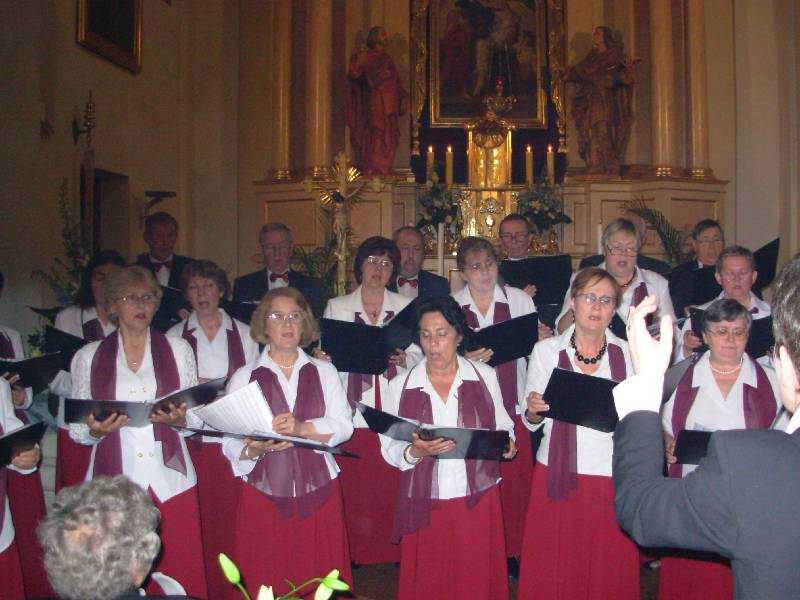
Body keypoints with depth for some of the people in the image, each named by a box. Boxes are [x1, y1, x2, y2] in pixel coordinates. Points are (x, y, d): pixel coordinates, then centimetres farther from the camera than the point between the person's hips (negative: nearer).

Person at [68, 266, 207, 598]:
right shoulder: (88, 357, 8)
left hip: (170, 482, 0)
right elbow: (76, 430, 9)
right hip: (113, 482, 0)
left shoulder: (179, 349, 10)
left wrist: (179, 420, -10)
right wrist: (95, 430, -11)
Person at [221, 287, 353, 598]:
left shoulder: (324, 371, 11)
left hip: (319, 492, 1)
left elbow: (343, 426, -1)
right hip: (264, 493, -1)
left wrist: (303, 428, -17)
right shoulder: (243, 377, 7)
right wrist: (253, 450, -20)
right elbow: (230, 443, 0)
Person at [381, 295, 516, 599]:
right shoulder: (401, 385, 1)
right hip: (425, 504, 0)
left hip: (478, 498, 0)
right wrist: (416, 452, -21)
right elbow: (389, 448, -2)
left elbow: (503, 426, 11)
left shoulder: (484, 375, 3)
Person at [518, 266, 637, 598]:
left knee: (610, 571, 6)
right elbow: (532, 421, 6)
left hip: (613, 478, 1)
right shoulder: (546, 351, 3)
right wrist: (534, 410, -15)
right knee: (554, 571, 4)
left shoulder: (628, 353, 4)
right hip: (559, 477, 0)